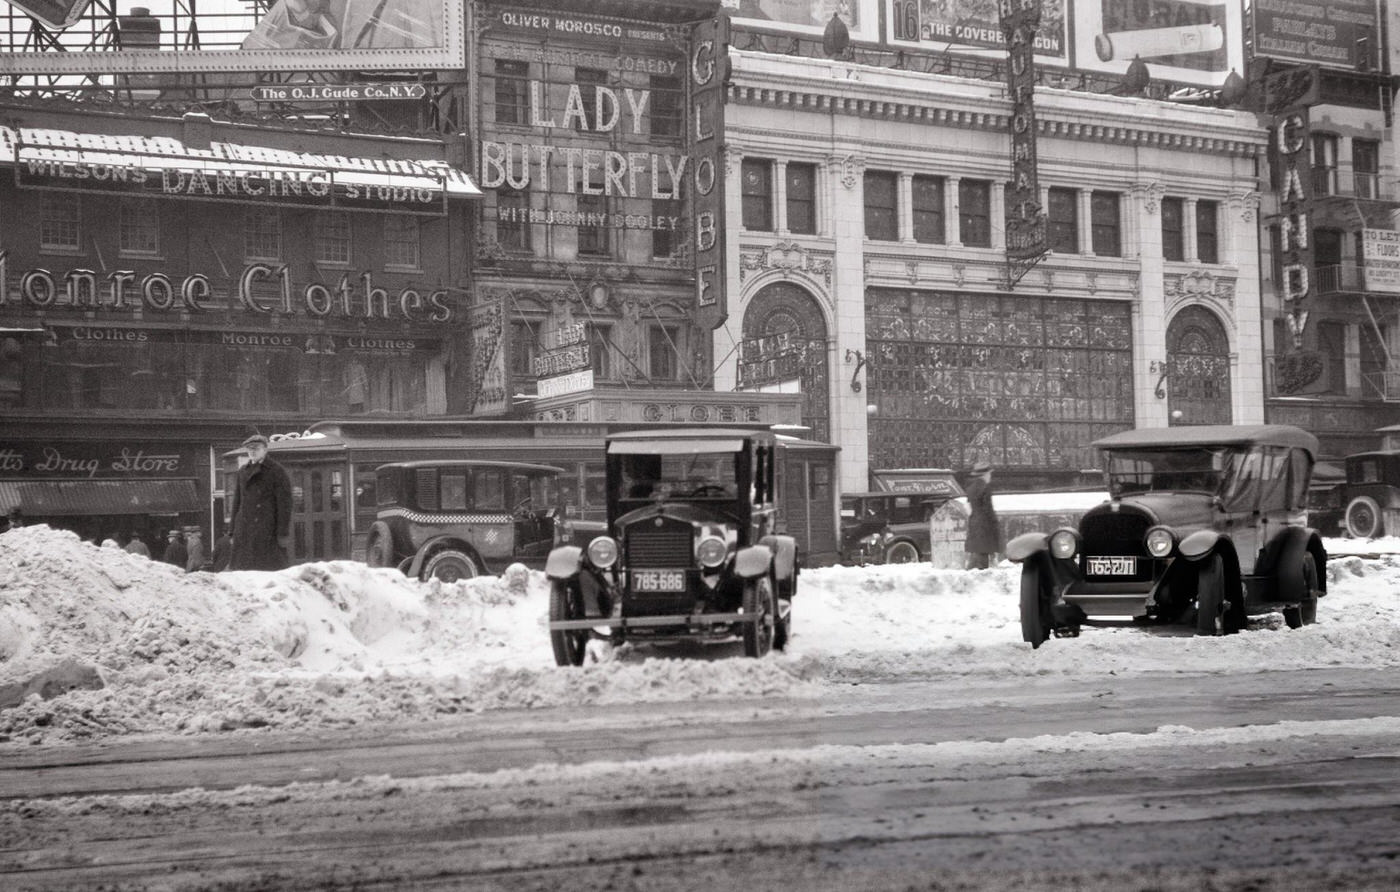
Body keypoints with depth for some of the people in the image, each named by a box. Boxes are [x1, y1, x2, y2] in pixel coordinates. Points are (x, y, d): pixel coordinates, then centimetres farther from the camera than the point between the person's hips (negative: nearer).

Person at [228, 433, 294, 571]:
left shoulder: (277, 472, 0)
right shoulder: (242, 472, 16)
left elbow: (285, 504, -5)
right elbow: (236, 503, 18)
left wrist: (283, 533, -11)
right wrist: (233, 532, 12)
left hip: (268, 530, -5)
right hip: (245, 531, 5)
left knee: (271, 569, -8)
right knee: (242, 570, -1)